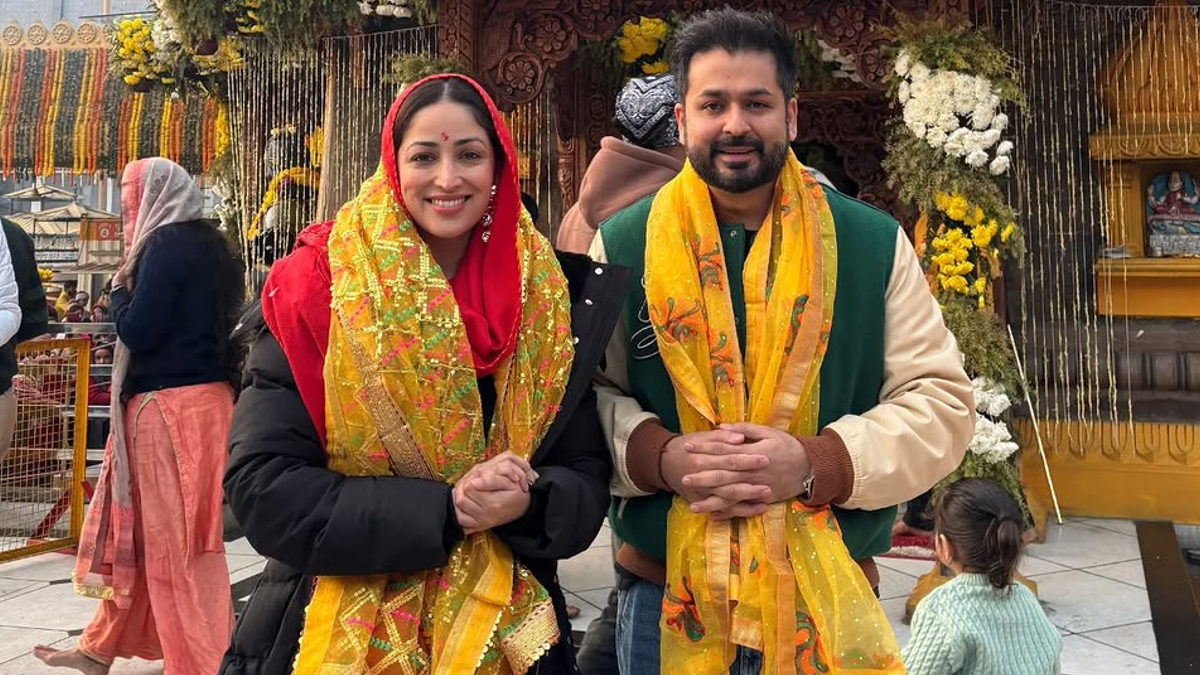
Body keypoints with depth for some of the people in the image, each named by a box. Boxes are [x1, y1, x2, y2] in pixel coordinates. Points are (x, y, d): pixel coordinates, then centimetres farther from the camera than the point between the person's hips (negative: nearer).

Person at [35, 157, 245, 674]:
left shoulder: (167, 242, -13)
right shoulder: (206, 243, 13)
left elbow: (138, 330, -16)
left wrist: (119, 290, 1)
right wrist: (132, 294, 11)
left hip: (170, 407, -9)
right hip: (201, 398, 9)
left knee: (173, 539, 0)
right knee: (142, 527, 17)